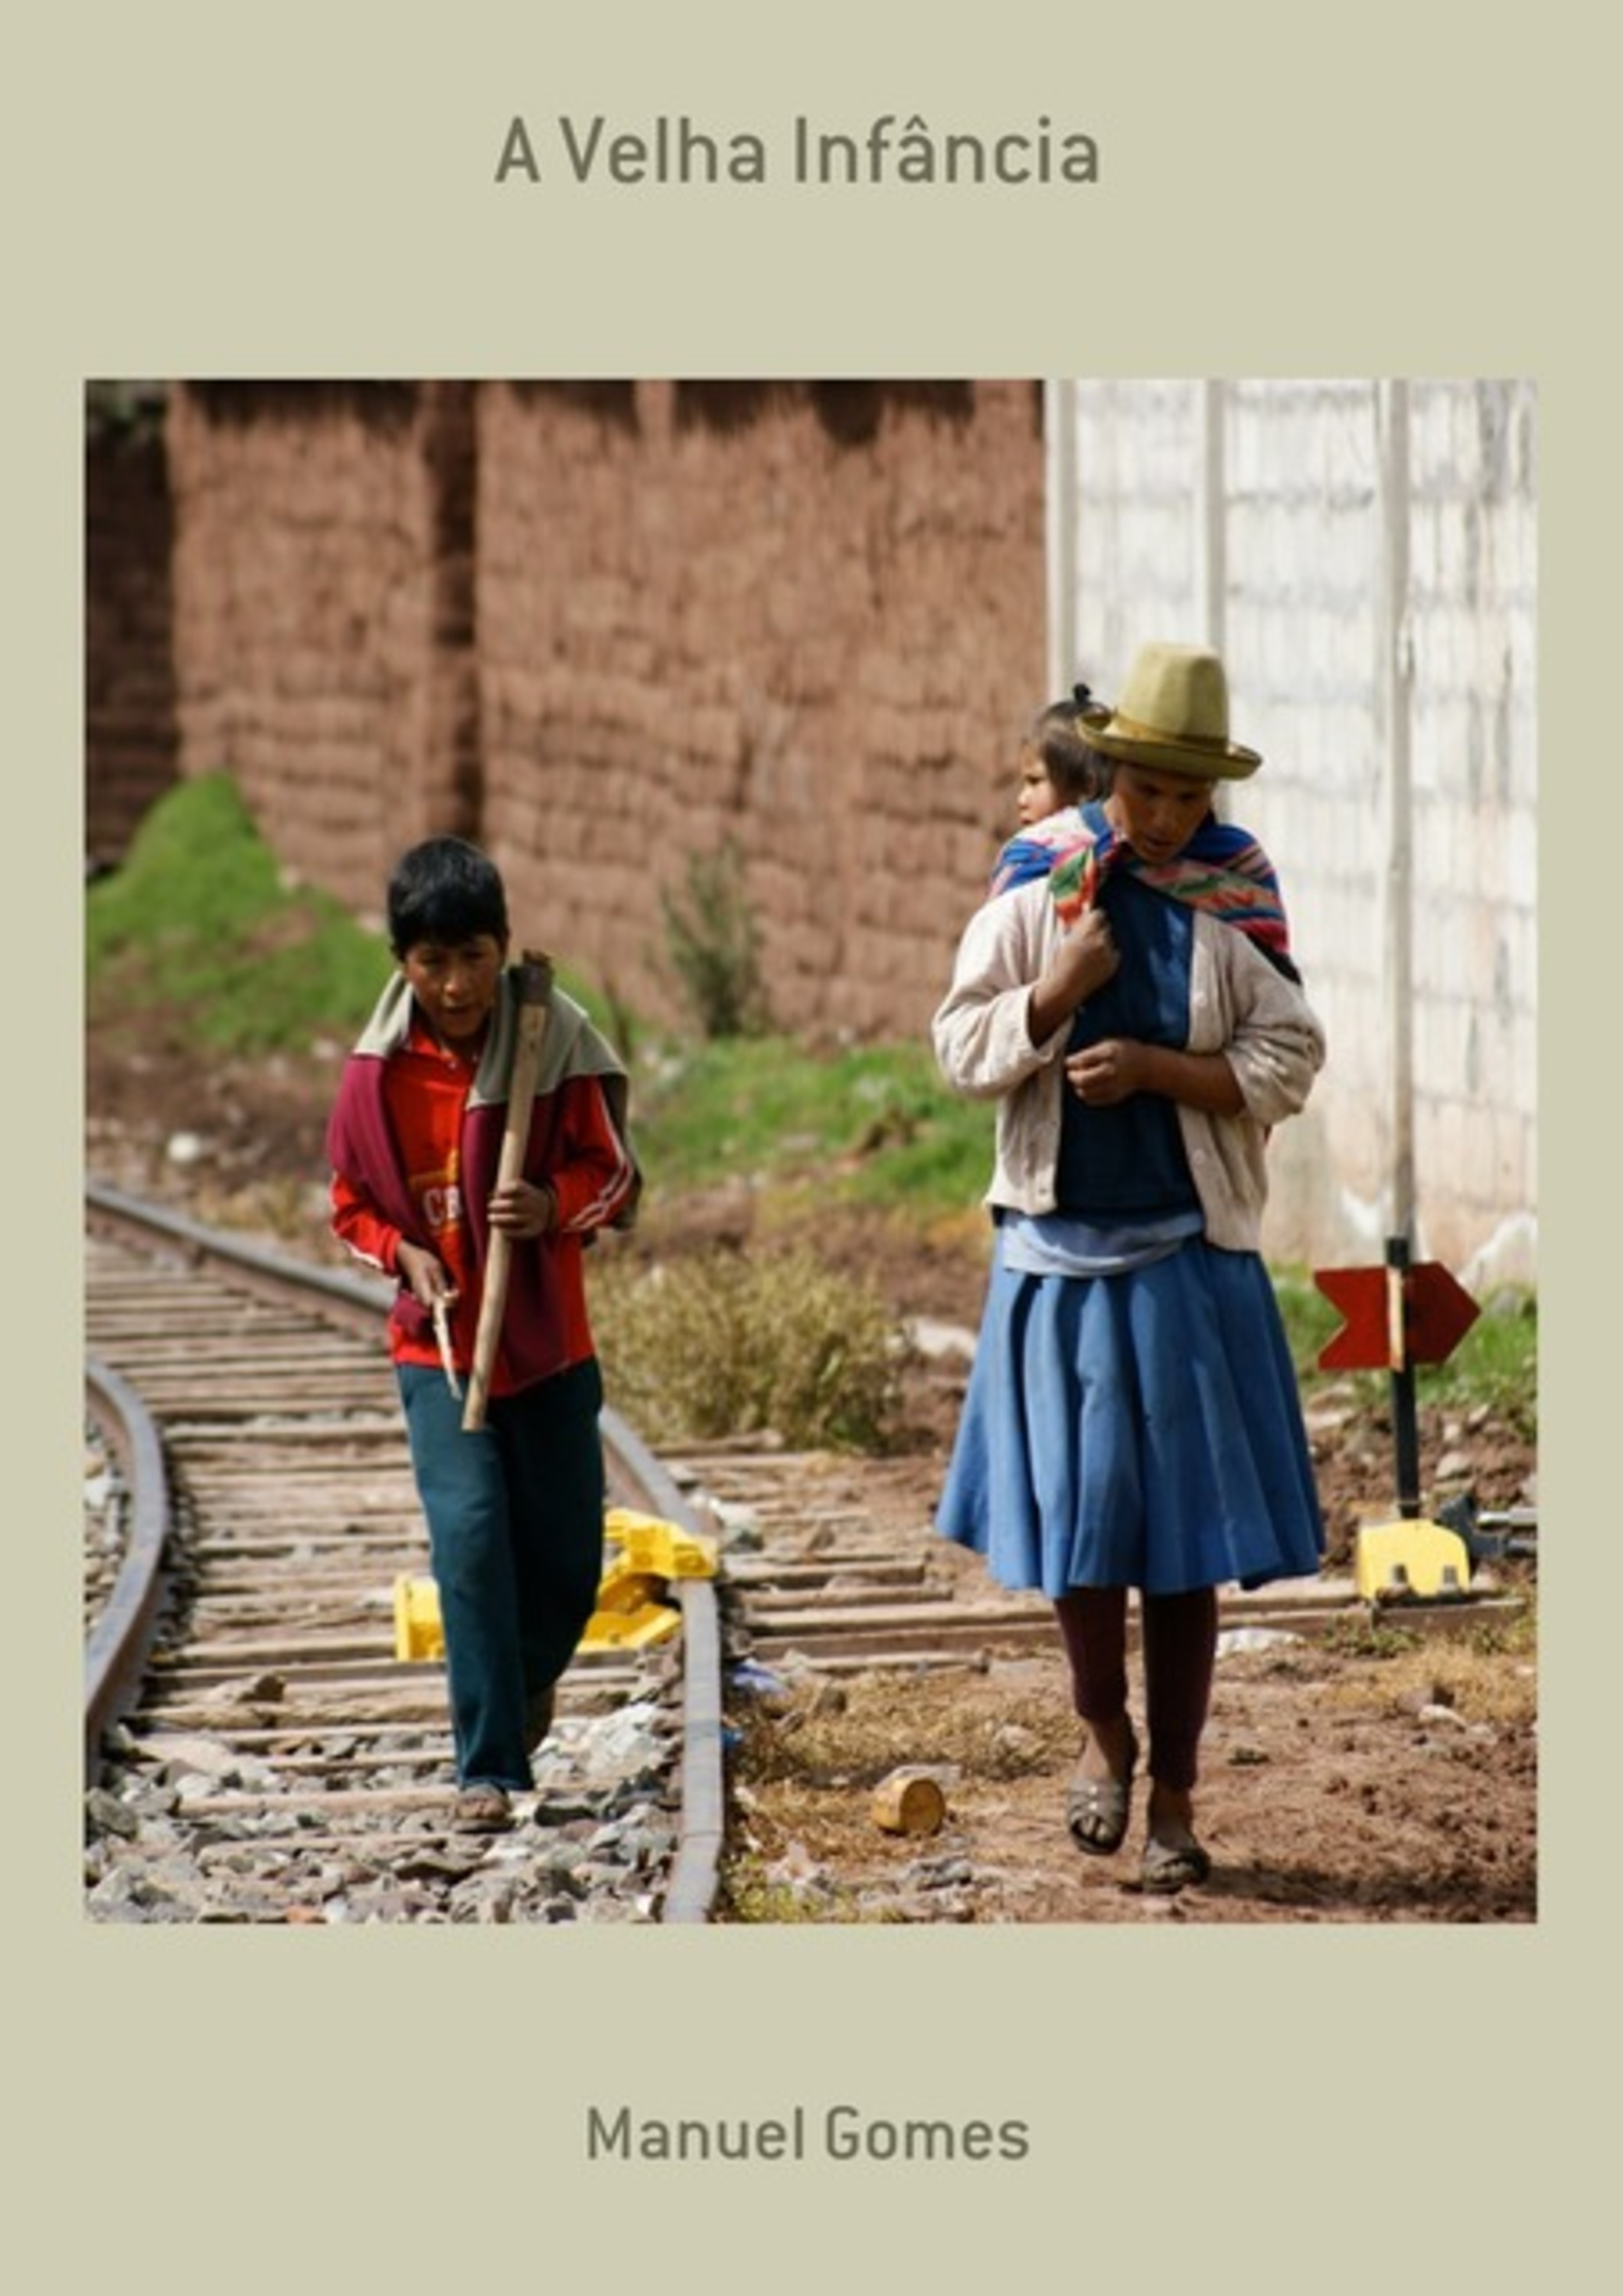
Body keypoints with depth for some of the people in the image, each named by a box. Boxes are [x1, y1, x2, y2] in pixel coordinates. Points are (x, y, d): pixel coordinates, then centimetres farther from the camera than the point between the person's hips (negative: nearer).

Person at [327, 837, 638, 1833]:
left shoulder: (558, 1043, -10)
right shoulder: (379, 1072, -6)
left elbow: (614, 1174, -2)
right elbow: (353, 1202, 7)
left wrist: (555, 1208, -22)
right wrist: (405, 1254, -12)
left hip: (550, 1344, 1)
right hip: (438, 1346, -1)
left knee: (568, 1555, 8)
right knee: (471, 1531, -16)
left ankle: (527, 1679, 41)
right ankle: (488, 1766, -12)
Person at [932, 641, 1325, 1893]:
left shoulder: (1237, 904, 0)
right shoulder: (1036, 894, 1)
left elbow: (1287, 1065, -4)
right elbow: (963, 1051, 1)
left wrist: (1155, 1066, -16)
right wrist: (1055, 995, -15)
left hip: (1192, 1258, -1)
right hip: (1061, 1248, 1)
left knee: (1187, 1527, 2)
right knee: (1077, 1502, 2)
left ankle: (1175, 1799, 10)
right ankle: (1105, 1731, 27)